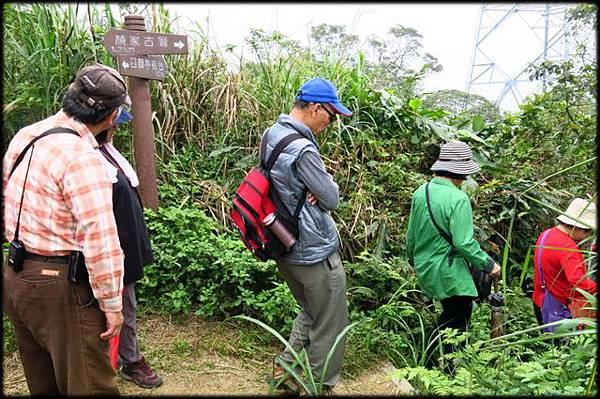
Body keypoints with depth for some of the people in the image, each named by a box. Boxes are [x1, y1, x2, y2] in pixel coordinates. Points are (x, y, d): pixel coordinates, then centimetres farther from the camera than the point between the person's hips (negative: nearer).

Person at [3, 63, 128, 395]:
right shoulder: (82, 156, -22)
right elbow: (100, 240, -24)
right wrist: (111, 304, -16)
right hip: (60, 285, -9)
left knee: (42, 381, 23)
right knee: (89, 383, 4)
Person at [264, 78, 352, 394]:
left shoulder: (271, 135, 5)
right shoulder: (302, 149, -25)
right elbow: (332, 199, -16)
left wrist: (316, 187, -7)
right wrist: (328, 185, 4)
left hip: (285, 248, 9)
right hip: (316, 252, -9)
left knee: (310, 312, 26)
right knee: (330, 326, 8)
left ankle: (286, 368, 31)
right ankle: (321, 387, 22)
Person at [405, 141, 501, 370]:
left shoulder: (420, 192, 2)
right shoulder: (458, 199, -20)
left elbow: (411, 235, 10)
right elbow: (464, 243, -23)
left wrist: (413, 260, 25)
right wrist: (488, 264, -9)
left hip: (425, 269, 8)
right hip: (449, 273, -8)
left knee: (449, 313, 25)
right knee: (458, 319, 8)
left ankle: (431, 364, 33)